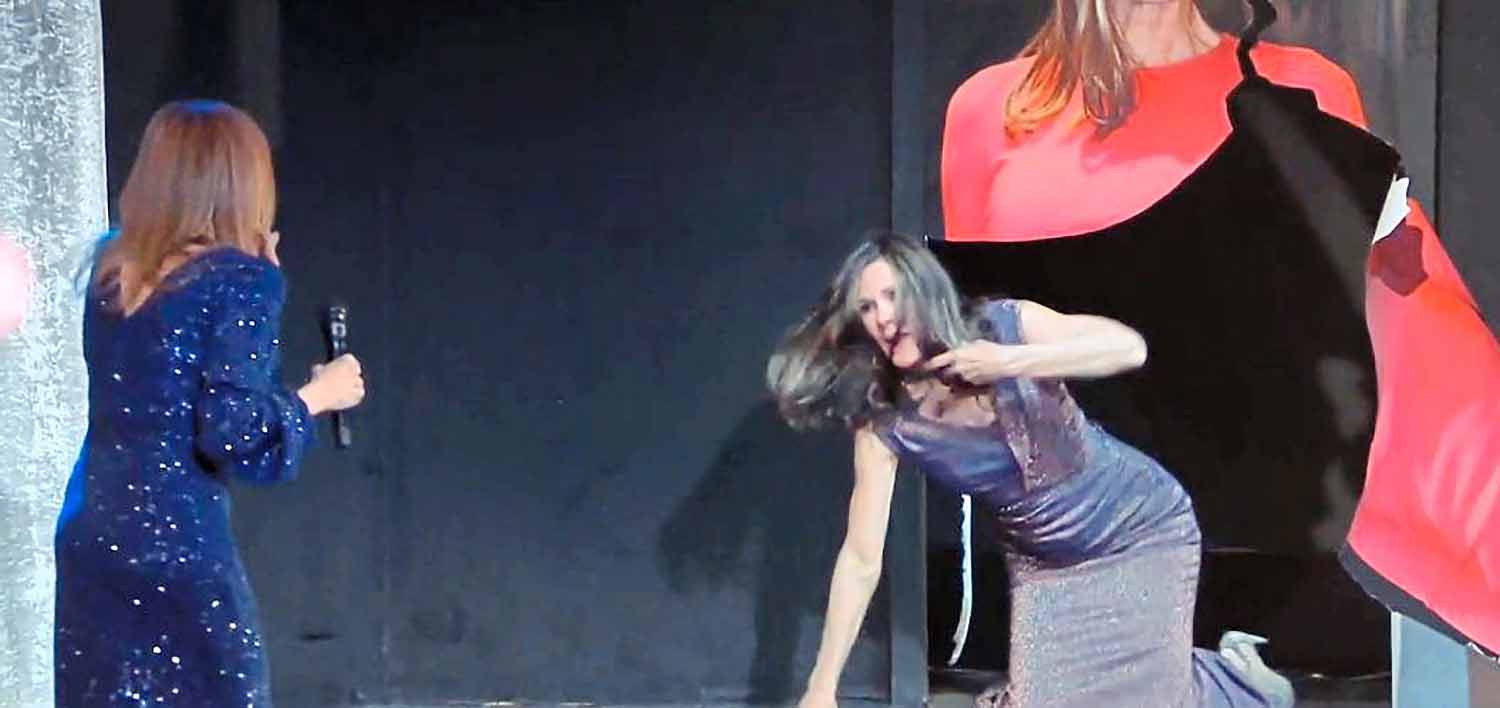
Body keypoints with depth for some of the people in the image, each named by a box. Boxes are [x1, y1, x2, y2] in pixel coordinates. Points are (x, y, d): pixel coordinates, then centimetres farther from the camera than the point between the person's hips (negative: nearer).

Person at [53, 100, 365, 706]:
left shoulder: (111, 273, 9)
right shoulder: (241, 278, -8)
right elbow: (235, 435, -15)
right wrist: (316, 397, 3)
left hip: (82, 553, 6)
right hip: (179, 560, -6)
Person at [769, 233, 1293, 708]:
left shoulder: (999, 327, -21)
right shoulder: (885, 424, -16)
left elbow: (1129, 347, -31)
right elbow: (862, 559, -15)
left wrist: (1012, 362, -39)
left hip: (1141, 530, -3)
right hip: (1045, 565, 3)